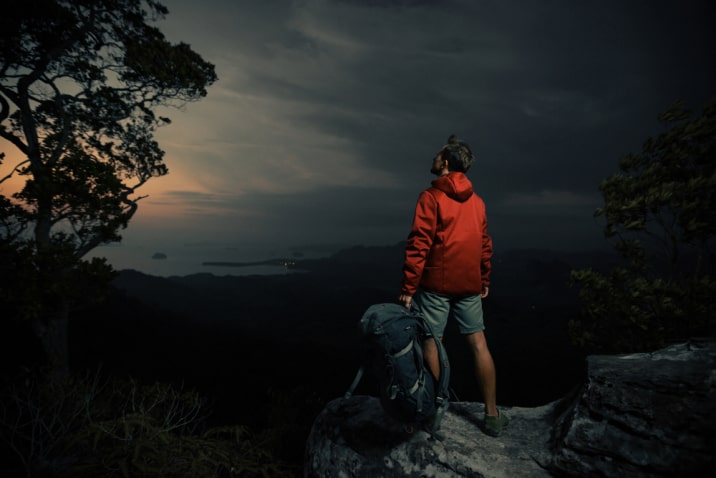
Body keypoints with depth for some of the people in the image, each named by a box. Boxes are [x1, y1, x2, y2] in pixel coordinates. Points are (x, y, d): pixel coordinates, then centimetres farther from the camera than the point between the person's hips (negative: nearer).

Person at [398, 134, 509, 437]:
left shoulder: (431, 197, -8)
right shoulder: (476, 201, 10)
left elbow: (418, 245, -14)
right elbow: (485, 245, 14)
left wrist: (407, 288, -12)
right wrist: (484, 282, 23)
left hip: (436, 283, -5)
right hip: (469, 285, 6)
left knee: (430, 343, 5)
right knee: (478, 343, 9)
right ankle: (492, 415, 16)